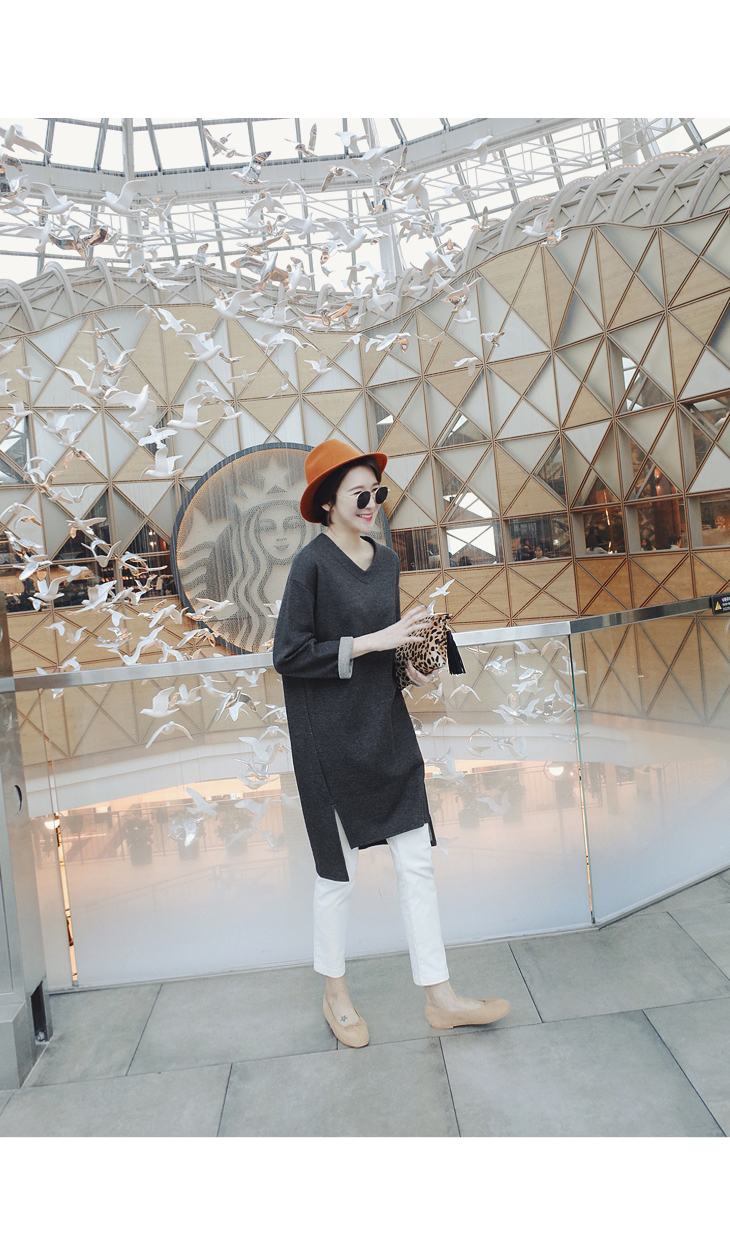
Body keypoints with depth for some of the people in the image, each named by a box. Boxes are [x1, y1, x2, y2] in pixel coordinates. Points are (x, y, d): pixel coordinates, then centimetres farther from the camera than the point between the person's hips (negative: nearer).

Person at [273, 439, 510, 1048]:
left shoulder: (387, 559, 9)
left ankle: (440, 997, 21)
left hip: (388, 728, 6)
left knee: (417, 860, 8)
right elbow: (288, 655, -15)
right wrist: (370, 643, -20)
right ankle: (335, 993, 31)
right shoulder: (311, 564, -12)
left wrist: (410, 666, 0)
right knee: (340, 870, 8)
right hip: (333, 739, -6)